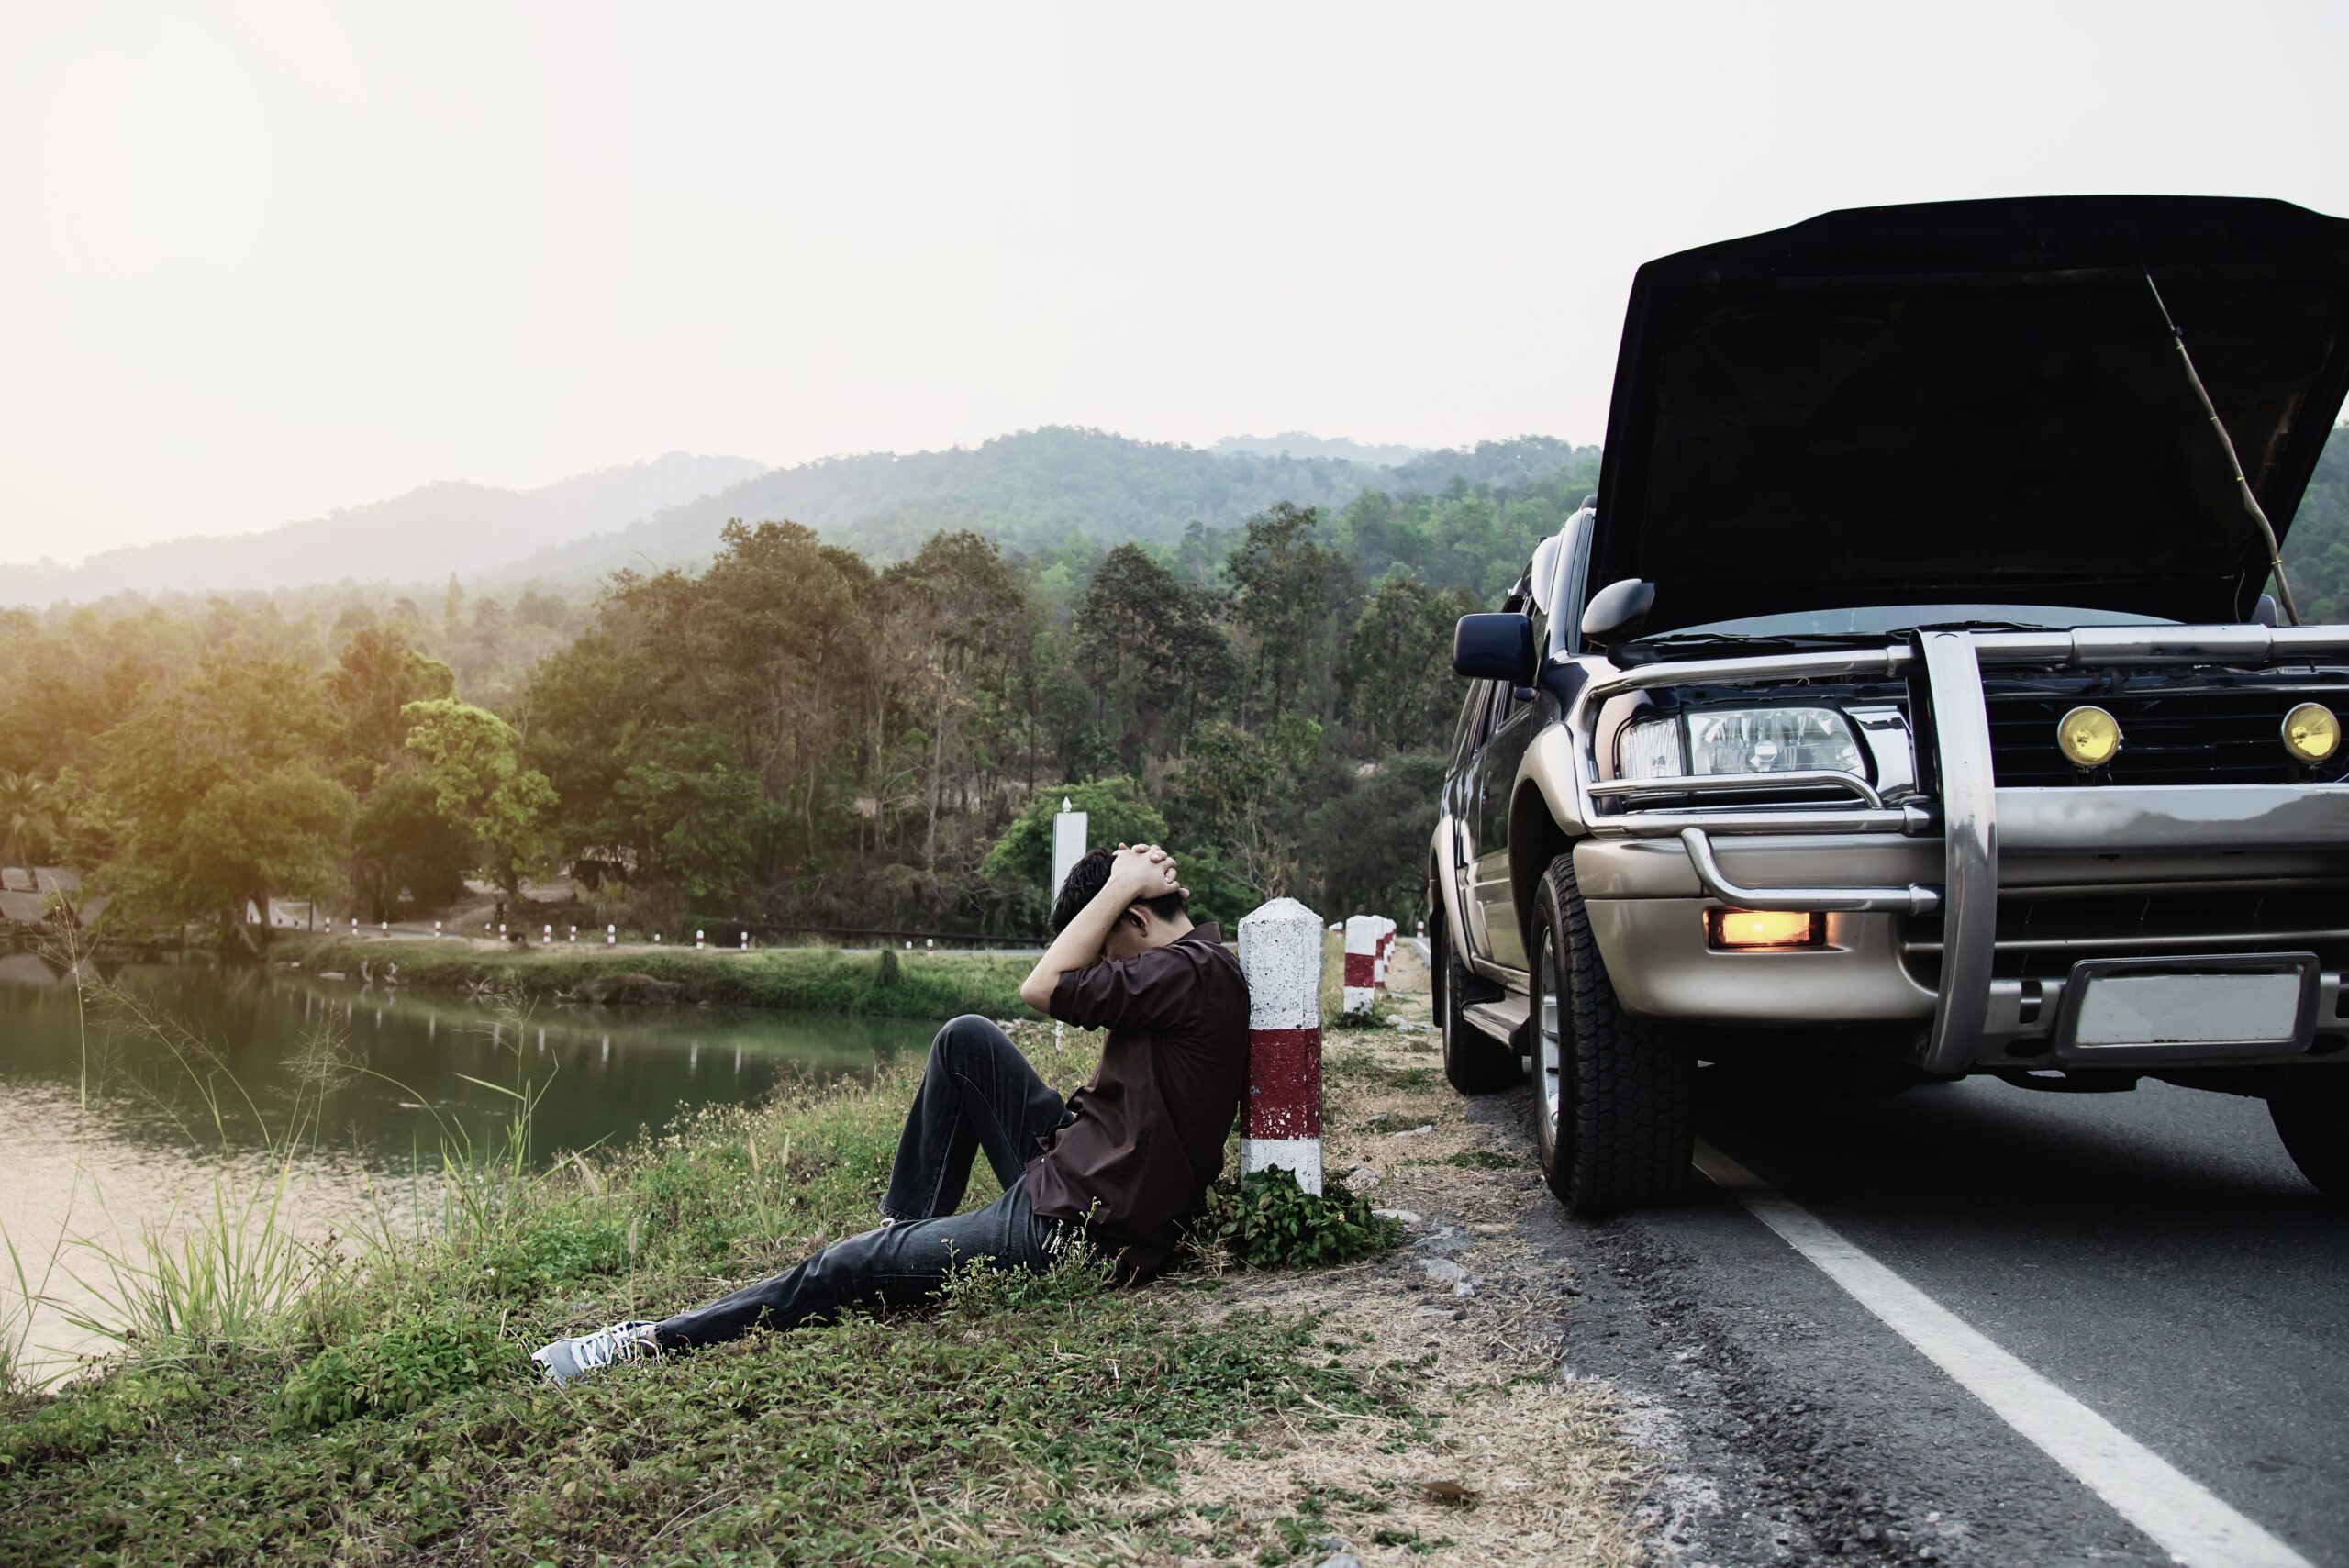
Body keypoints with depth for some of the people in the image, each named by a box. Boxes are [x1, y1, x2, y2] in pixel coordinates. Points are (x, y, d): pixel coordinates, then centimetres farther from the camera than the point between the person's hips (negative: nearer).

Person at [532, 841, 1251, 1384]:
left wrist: (1120, 886, -13)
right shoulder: (1191, 966, 10)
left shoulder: (1192, 973, -21)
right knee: (965, 1040, 10)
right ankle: (906, 1225, 19)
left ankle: (656, 1341, 7)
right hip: (1069, 1174, 10)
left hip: (1075, 1226, -10)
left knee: (851, 1269, -4)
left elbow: (1044, 988, -23)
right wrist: (1124, 887, 5)